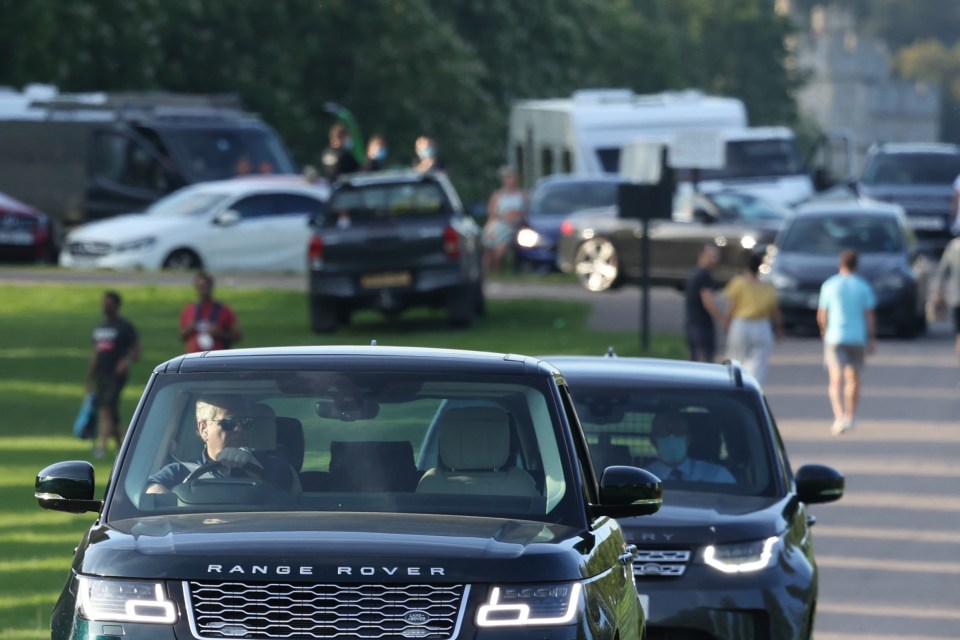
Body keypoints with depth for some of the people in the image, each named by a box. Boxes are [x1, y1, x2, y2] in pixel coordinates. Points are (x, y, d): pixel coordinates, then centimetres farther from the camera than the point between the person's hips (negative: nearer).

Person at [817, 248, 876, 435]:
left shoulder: (829, 286, -2)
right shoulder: (863, 287, -1)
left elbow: (821, 315, 4)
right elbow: (869, 316, -4)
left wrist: (824, 330, 23)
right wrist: (871, 340, 2)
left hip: (835, 337, -1)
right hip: (858, 337, 1)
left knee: (836, 380, -5)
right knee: (853, 379, 14)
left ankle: (839, 416, -23)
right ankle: (850, 417, 22)